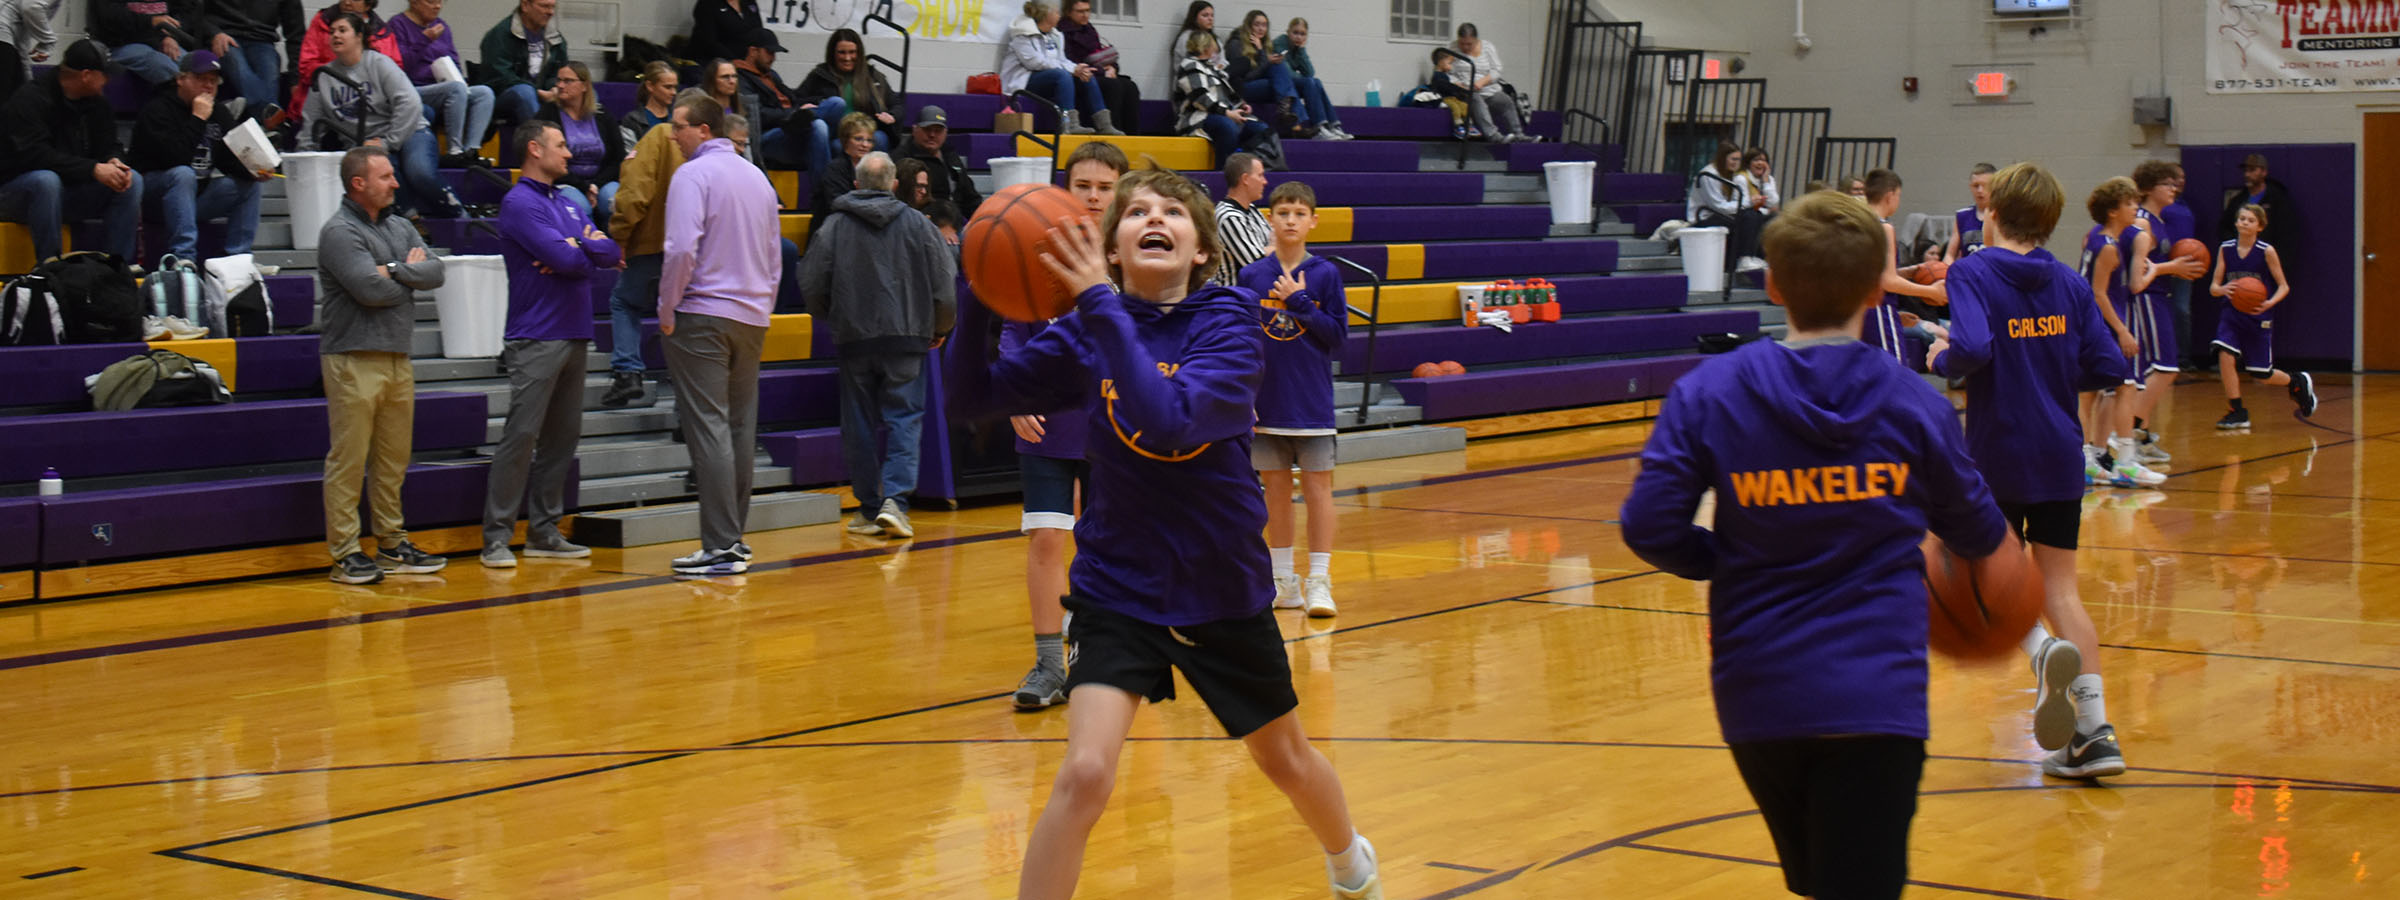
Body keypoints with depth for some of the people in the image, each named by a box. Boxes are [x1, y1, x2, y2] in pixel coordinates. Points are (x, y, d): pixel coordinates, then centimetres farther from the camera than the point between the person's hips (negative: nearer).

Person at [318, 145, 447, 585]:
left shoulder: (399, 227, 16)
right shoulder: (340, 232, -9)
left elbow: (435, 272, 6)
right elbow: (371, 290, -19)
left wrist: (395, 271, -11)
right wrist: (411, 273, -1)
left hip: (398, 359, 8)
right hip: (354, 361, -8)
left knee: (393, 458, 12)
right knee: (348, 460, -5)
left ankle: (393, 544, 20)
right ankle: (345, 553, -2)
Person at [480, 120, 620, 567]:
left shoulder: (568, 201, 18)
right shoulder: (519, 203, -8)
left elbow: (612, 253, 9)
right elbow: (564, 258, -18)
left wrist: (578, 246, -9)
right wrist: (589, 252, 2)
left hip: (575, 336, 8)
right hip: (536, 340, -8)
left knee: (561, 437, 8)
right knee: (521, 435, -10)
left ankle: (544, 531, 15)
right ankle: (497, 537, -8)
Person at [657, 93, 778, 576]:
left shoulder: (693, 174, -9)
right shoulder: (757, 176, 15)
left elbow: (682, 249, -19)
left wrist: (666, 311, -9)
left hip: (702, 316, -7)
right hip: (752, 318, 7)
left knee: (708, 429, -8)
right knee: (740, 428, 11)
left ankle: (722, 546, -11)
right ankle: (734, 536, 15)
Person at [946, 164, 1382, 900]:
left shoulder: (1230, 320, -15)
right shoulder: (1087, 331, -8)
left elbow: (1168, 421, -32)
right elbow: (973, 391, -11)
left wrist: (1101, 306, -36)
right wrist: (981, 294, -26)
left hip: (1224, 590, 0)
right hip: (1118, 589, 0)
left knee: (1286, 760, 22)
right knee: (1084, 776, -21)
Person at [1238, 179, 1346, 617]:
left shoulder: (1325, 274, -2)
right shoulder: (1252, 276, 2)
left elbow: (1338, 334, -5)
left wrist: (1300, 302, -14)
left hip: (1312, 401, -2)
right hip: (1267, 400, 2)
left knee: (1317, 487, -1)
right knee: (1275, 490, 8)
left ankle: (1319, 581, 4)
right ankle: (1284, 581, 18)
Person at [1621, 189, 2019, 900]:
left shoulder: (1709, 393, -4)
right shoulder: (1915, 404, -2)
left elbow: (1649, 528, -7)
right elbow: (1976, 531, 13)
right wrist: (2002, 546, 37)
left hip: (1756, 696, 2)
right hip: (1875, 700, -2)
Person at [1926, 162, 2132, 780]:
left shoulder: (1972, 274, -9)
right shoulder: (2070, 283, 5)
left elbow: (1973, 349, -25)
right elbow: (2109, 368, 1)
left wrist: (1940, 359, -4)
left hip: (1997, 456, -4)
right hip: (2060, 458, 4)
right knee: (2059, 587, 8)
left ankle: (2044, 650, -21)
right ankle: (2095, 730, -2)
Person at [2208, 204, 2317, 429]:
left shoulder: (2266, 251, -9)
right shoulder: (2225, 249, -1)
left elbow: (2284, 286, -4)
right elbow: (2213, 286, 0)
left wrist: (2270, 303, -23)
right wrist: (2222, 290, -23)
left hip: (2258, 317, -3)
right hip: (2233, 313, 3)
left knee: (2261, 375, 4)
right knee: (2225, 356, -20)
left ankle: (2298, 382, 37)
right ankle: (2237, 413, -7)